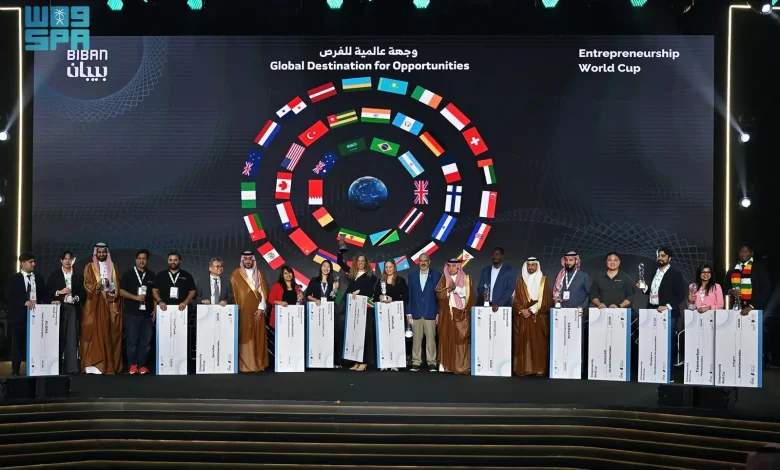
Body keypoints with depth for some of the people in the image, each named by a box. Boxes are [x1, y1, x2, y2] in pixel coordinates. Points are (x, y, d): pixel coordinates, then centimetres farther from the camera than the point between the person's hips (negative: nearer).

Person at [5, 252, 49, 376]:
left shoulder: (39, 278, 13)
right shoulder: (14, 278, 2)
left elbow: (44, 296, 12)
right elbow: (9, 297, -8)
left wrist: (44, 305, -9)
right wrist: (25, 302, -19)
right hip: (19, 316, -3)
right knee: (18, 343, 2)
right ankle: (15, 370, 8)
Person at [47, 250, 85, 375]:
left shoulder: (78, 276, 14)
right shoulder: (54, 274, 8)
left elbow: (83, 293, 11)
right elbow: (47, 291, 3)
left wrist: (77, 298, -9)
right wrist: (58, 292, -12)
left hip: (73, 309, 1)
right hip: (59, 308, -1)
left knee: (72, 338, -5)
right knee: (59, 338, 0)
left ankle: (72, 367, -6)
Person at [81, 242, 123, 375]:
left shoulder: (114, 268, 17)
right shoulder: (89, 267, 8)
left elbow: (118, 287, 14)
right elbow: (87, 285, -2)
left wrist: (113, 293, -3)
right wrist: (99, 285, -17)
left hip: (111, 305, 2)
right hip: (94, 305, -2)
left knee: (110, 333, -3)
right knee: (95, 332, -9)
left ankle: (110, 365, -2)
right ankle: (93, 364, -11)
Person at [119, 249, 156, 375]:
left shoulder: (151, 275, 13)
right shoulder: (128, 274, 3)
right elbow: (121, 291, -2)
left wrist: (155, 309, 6)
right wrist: (136, 297, -12)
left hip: (147, 313, 3)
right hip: (132, 313, -3)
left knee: (146, 341, 1)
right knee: (132, 340, -2)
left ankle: (142, 365, 8)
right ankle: (133, 365, 8)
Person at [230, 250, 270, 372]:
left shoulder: (259, 274, 10)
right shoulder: (236, 274, 3)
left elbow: (263, 292, 5)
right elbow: (233, 292, 0)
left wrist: (261, 308, -5)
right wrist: (236, 309, -8)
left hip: (257, 311, 3)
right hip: (242, 311, -3)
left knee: (258, 338, 3)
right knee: (244, 338, -6)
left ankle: (258, 364, 8)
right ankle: (244, 365, -5)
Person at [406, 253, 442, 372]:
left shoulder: (436, 275, 4)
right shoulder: (412, 275, 10)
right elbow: (409, 295, 9)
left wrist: (439, 313, -3)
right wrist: (408, 313, 4)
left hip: (430, 313, -2)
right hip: (416, 313, 2)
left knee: (431, 338, -1)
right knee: (416, 339, 3)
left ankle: (431, 362, 6)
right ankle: (416, 362, 8)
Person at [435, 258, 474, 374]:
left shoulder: (466, 279, 7)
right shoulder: (444, 279, 11)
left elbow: (466, 293, -4)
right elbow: (439, 293, 0)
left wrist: (454, 287, -11)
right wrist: (449, 288, -14)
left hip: (461, 313, -2)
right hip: (447, 313, 2)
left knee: (461, 339, -5)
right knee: (447, 337, -1)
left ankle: (462, 366, -5)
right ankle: (447, 364, 3)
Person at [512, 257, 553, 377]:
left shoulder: (543, 280, 5)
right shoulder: (520, 280, 10)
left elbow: (546, 300, -2)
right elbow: (516, 299, 7)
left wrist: (532, 310, -11)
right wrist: (522, 310, -11)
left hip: (539, 318, -2)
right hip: (522, 317, 2)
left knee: (539, 343, -4)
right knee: (522, 343, -2)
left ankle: (539, 369, -3)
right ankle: (523, 369, 0)